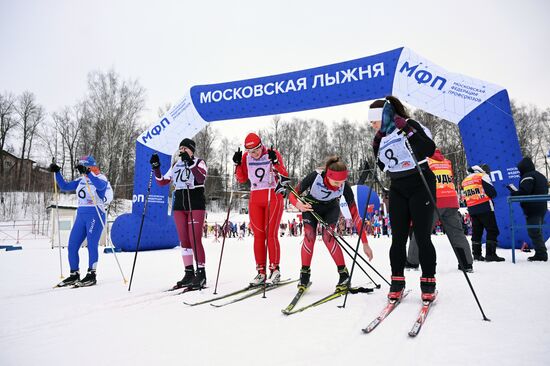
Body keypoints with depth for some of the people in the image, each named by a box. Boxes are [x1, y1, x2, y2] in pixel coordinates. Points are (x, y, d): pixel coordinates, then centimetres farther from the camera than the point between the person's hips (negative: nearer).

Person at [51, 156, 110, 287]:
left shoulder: (100, 178, -6)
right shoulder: (81, 180, 15)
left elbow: (100, 185, -29)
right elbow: (65, 187, 17)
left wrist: (87, 173, -36)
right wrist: (57, 172, 9)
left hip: (95, 215, -7)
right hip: (81, 215, 7)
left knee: (91, 245, -9)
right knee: (72, 246, 5)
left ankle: (91, 275, 0)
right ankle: (74, 275, 16)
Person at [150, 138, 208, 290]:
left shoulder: (199, 162, 1)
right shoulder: (175, 165, 17)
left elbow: (201, 178, -20)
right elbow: (162, 182, 12)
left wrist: (190, 162, -27)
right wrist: (156, 168, -1)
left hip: (196, 205, -5)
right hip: (179, 206, 6)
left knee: (195, 240, -11)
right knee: (184, 241, 6)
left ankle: (201, 273, -3)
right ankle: (189, 273, 13)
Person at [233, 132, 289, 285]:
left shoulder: (273, 154, -7)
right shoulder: (246, 157, 4)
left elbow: (284, 177, -11)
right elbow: (241, 179, 9)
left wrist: (275, 162, -23)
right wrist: (237, 163, -4)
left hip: (273, 197, -4)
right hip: (255, 199, 4)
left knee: (271, 234, -8)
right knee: (258, 235, 3)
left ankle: (275, 269, 4)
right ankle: (261, 271, 9)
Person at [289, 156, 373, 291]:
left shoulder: (345, 186, -31)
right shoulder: (315, 177, -37)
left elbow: (355, 214, -26)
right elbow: (292, 195, -26)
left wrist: (365, 243, -25)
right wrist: (298, 205, -51)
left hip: (330, 208, 0)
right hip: (310, 206, 0)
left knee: (327, 236, -21)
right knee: (309, 235, -19)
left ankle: (344, 274, -5)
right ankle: (305, 273, 0)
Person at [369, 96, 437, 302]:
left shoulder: (410, 125, -9)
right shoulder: (381, 138, 11)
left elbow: (429, 150, -21)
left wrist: (407, 130, -27)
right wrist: (376, 150, 4)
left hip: (420, 186, -6)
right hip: (397, 189, 6)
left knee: (422, 237, -4)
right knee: (398, 238, 3)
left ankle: (428, 283, 8)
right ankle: (397, 283, 10)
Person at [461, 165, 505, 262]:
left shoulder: (465, 181, 17)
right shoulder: (483, 176, -3)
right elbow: (492, 192, -9)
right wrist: (490, 195, 11)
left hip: (472, 209, 7)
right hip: (484, 208, -7)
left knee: (476, 231, 13)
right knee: (492, 230, -2)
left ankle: (476, 254, 14)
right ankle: (490, 254, -7)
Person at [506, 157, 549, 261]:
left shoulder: (527, 176, -13)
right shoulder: (541, 176, 19)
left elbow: (523, 193, -24)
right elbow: (545, 192, 24)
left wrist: (513, 192, -7)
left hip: (532, 209, -10)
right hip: (541, 208, 10)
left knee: (534, 232, -6)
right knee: (538, 232, 15)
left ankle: (541, 254, -6)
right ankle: (542, 253, 19)